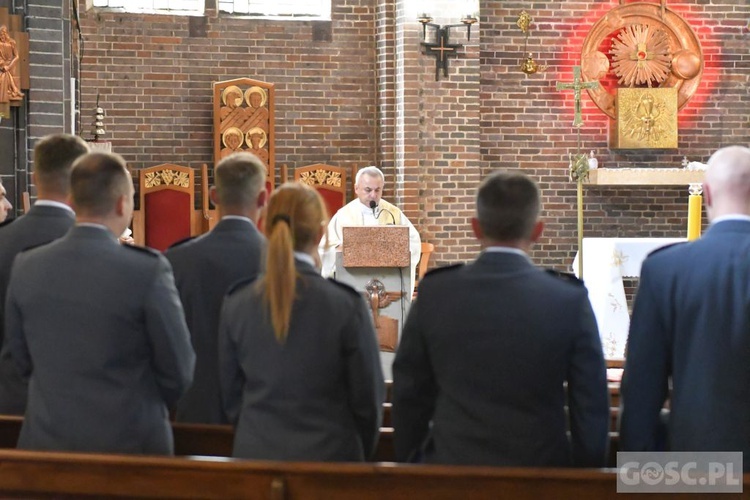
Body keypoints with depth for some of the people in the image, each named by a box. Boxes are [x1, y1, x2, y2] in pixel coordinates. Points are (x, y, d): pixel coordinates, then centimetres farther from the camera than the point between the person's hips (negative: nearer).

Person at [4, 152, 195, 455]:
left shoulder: (26, 268, -4)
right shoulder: (148, 270, -16)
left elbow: (23, 361, 8)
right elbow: (178, 372, -7)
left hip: (46, 441, 3)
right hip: (130, 441, -3)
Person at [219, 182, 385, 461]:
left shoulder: (236, 305, -2)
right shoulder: (347, 306, -11)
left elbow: (231, 396, 5)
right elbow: (368, 398, -3)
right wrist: (360, 453, 14)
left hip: (256, 453, 3)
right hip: (329, 456, -3)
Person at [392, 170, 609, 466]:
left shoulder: (435, 294, -4)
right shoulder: (570, 301, -8)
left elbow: (409, 397, 4)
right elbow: (591, 408, -4)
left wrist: (409, 464, 15)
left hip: (451, 464, 1)